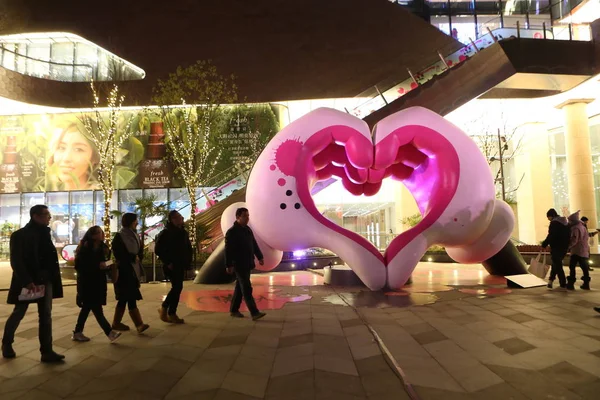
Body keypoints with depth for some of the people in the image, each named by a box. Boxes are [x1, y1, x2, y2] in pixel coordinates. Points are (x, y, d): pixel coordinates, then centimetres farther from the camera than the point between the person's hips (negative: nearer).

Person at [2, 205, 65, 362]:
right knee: (18, 313, 11)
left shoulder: (44, 233, 9)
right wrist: (27, 281, -23)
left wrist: (53, 278, 0)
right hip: (27, 282, -5)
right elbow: (16, 262, -15)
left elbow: (50, 257, 8)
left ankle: (47, 352, 7)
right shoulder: (19, 235, -9)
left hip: (45, 280, 5)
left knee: (46, 316, 4)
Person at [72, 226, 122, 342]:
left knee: (87, 308, 14)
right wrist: (98, 266, -23)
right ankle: (110, 332, -7)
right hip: (87, 283, -8)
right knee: (97, 309, -7)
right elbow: (79, 266, -18)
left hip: (98, 283, 8)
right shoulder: (85, 248, -13)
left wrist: (107, 266, -6)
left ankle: (77, 333, 25)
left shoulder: (102, 248, 9)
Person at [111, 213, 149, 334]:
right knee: (130, 298, -10)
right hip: (124, 270, -8)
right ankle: (139, 324, -12)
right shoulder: (119, 237, -9)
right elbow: (119, 254, -13)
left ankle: (116, 323, 23)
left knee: (125, 298, 12)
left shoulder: (135, 235, 12)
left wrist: (137, 257, -3)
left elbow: (140, 251, 15)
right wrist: (133, 257, -10)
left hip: (133, 269, 8)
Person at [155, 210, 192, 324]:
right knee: (177, 287, -12)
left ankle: (172, 314, 15)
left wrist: (187, 262, 6)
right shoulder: (166, 233, -9)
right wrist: (167, 262, -14)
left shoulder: (183, 232, 10)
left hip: (180, 265, 7)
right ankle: (163, 308, 6)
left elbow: (188, 249, 17)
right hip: (171, 266, -7)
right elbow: (158, 250, -12)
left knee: (177, 288, 7)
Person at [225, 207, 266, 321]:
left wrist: (260, 257, 15)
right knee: (247, 289, -9)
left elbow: (254, 244, 19)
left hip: (248, 264, 8)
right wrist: (229, 265, -19)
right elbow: (228, 250, -16)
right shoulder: (232, 232, -12)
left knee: (240, 288, 15)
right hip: (239, 265, -8)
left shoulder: (247, 229, 13)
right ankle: (254, 313, -10)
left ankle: (234, 310, 25)